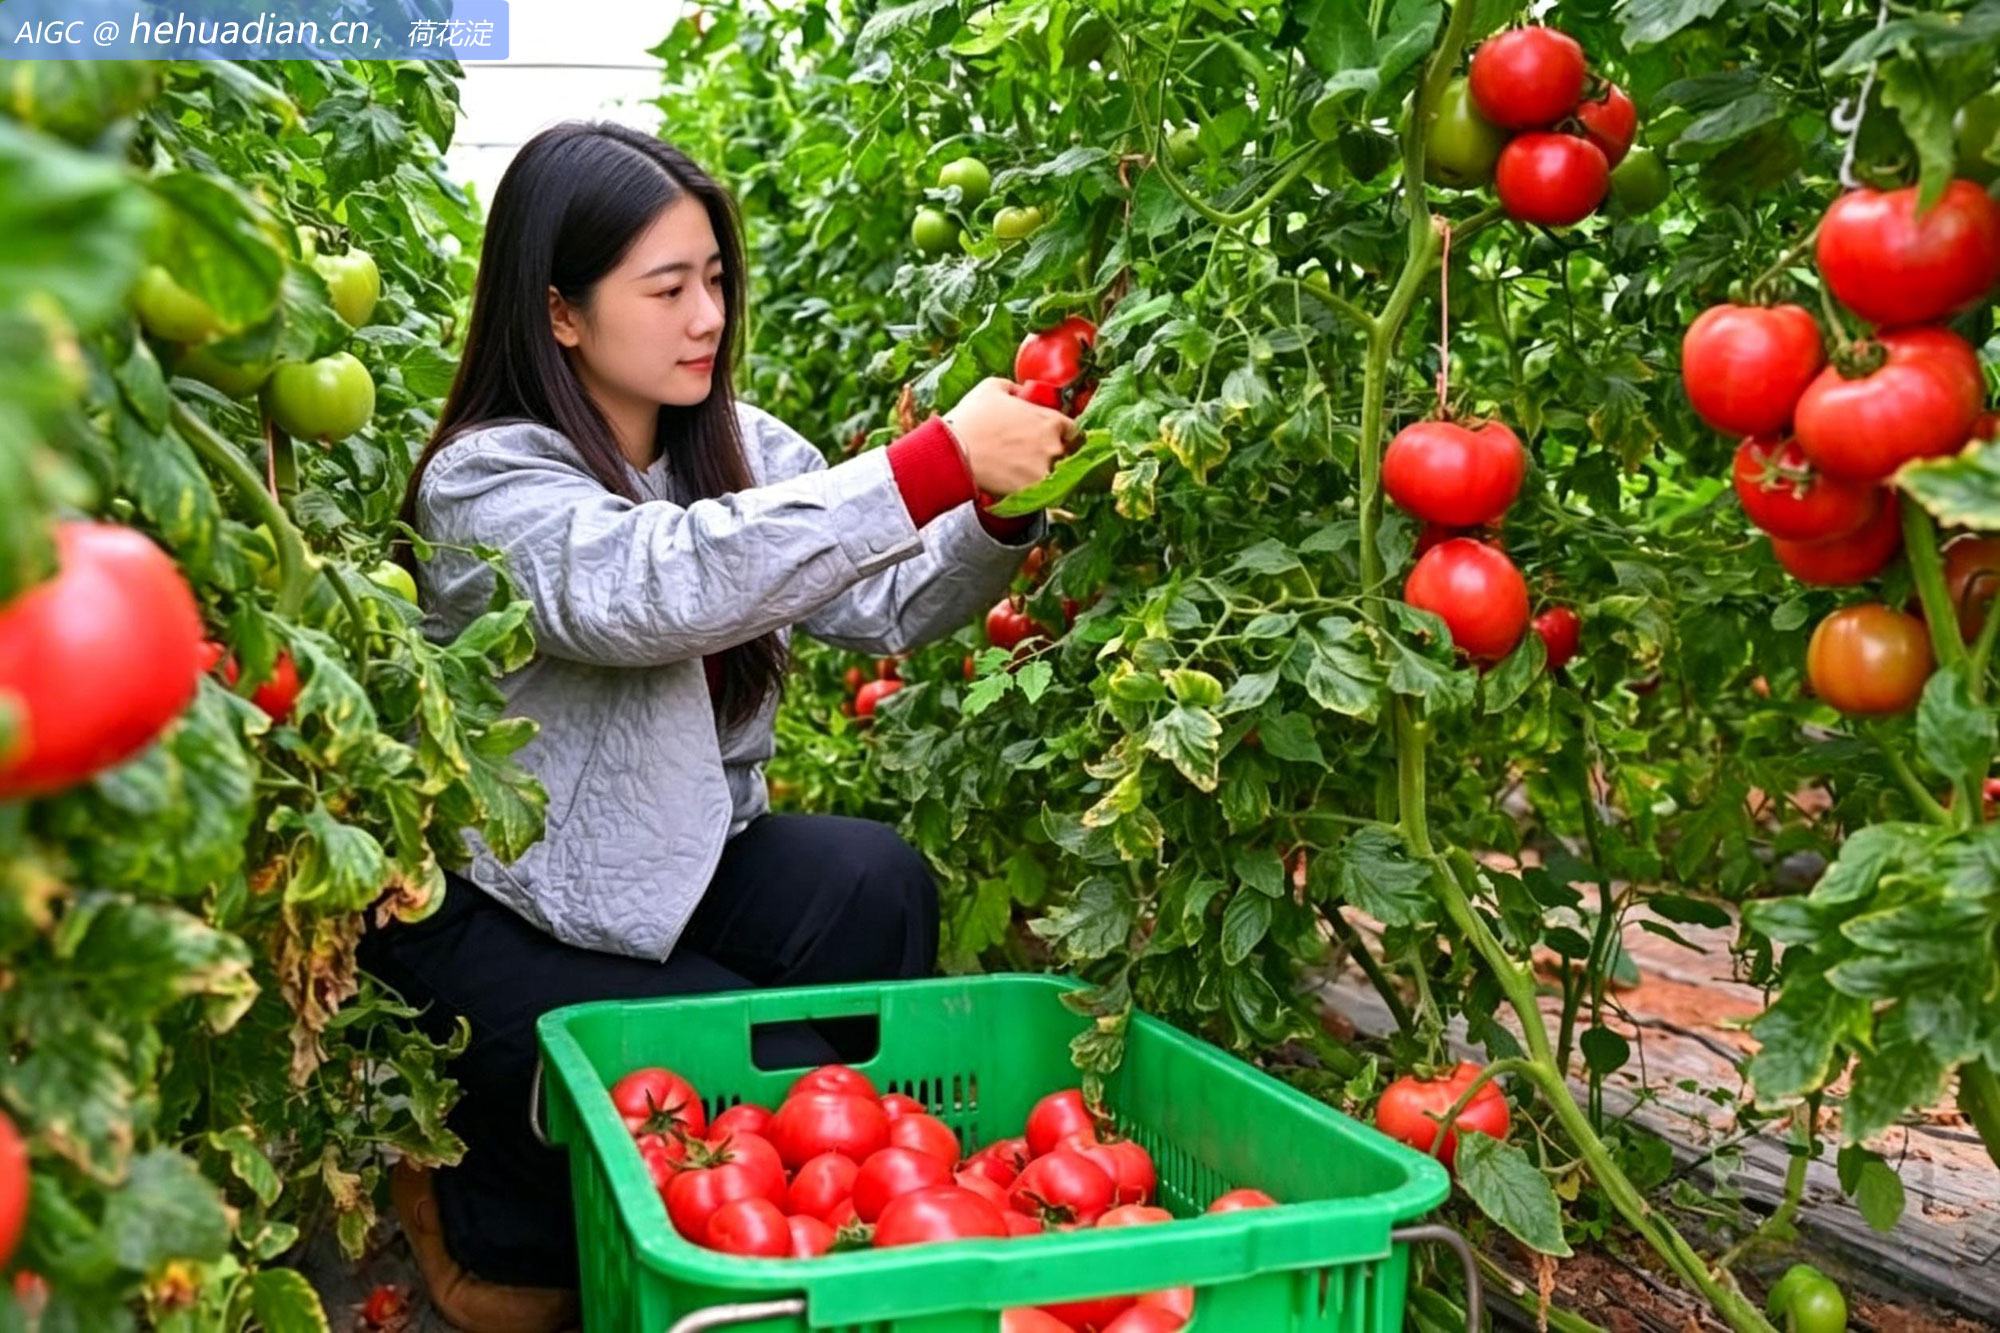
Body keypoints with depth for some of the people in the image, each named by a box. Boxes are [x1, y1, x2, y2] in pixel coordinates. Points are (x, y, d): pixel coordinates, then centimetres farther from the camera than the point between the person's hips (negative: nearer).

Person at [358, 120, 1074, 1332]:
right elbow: (665, 584, -40)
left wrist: (1002, 508, -27)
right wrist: (940, 460, -43)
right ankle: (490, 1215, 10)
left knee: (877, 884, -22)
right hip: (500, 909, -5)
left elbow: (887, 605, -7)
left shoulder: (735, 444, 0)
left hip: (680, 853, 5)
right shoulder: (485, 482, -20)